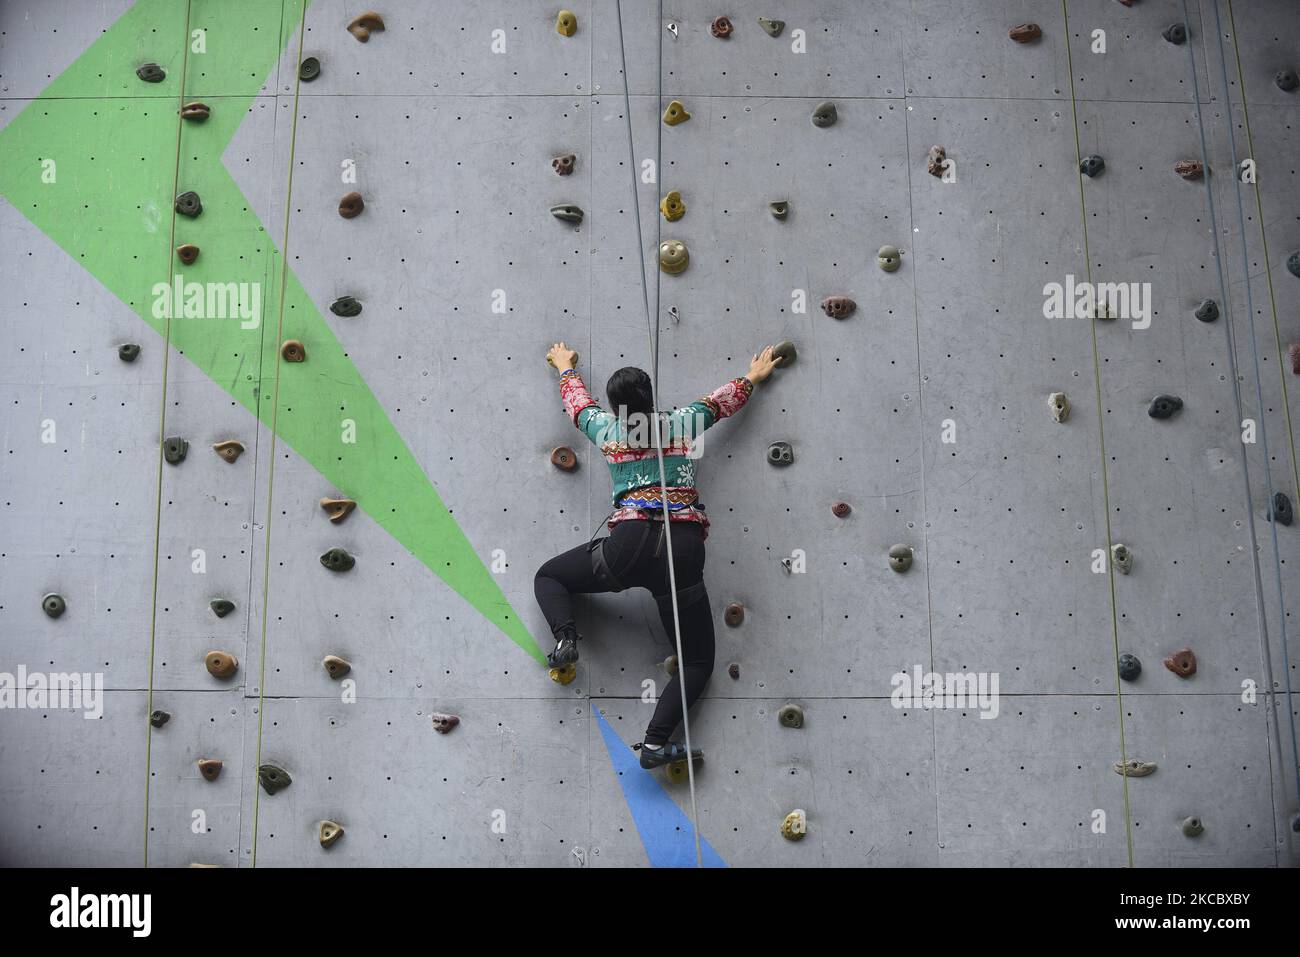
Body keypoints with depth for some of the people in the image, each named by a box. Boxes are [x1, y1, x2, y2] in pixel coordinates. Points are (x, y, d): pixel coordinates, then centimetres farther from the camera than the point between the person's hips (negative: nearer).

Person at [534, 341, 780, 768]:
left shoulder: (604, 429, 11)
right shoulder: (685, 422, 12)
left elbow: (576, 397, 33)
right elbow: (726, 397, 31)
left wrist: (566, 365, 53)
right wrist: (754, 376, 51)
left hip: (630, 545, 0)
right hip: (684, 549, 1)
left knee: (547, 577, 25)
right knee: (698, 661, 12)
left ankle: (566, 637, -4)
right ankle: (656, 741, -7)